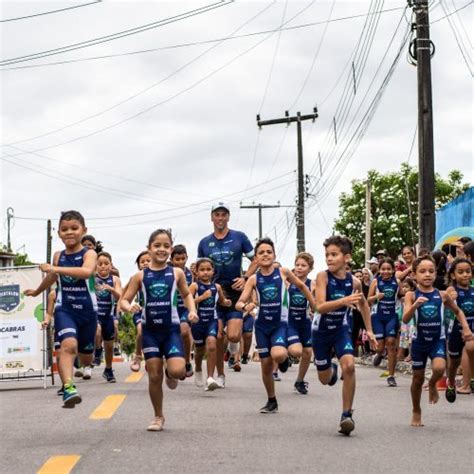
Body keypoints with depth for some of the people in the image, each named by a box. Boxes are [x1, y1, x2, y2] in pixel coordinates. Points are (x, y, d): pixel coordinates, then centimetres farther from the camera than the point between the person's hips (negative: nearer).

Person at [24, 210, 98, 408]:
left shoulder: (89, 253, -10)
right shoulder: (58, 256, 3)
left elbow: (87, 271, -33)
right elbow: (52, 277, 25)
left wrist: (56, 268, -37)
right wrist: (37, 291, 41)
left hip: (87, 310, -1)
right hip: (64, 309, 1)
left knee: (86, 357, 14)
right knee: (68, 344, -27)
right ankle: (68, 388, -38)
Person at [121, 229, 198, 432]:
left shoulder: (176, 273, 1)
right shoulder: (140, 276, 0)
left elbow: (186, 294, 17)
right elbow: (124, 300, 3)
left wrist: (192, 310, 0)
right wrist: (130, 307, -20)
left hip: (171, 329, 0)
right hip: (150, 330, 0)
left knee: (177, 370, -18)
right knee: (154, 376, 4)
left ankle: (170, 374, 20)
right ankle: (158, 417, 21)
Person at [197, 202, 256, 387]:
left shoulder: (239, 237, 2)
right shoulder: (205, 243, 9)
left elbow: (255, 260, 5)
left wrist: (245, 278, -7)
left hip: (235, 292, -2)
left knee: (233, 336, -14)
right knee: (217, 337, -3)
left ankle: (234, 343, 25)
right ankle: (220, 375, 13)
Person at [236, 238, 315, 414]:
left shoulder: (283, 272, -6)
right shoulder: (254, 279, -3)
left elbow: (301, 286, 10)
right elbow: (239, 303, -4)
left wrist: (315, 306, 12)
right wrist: (245, 306, -27)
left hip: (281, 323, -2)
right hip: (262, 325, 2)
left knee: (278, 355, -28)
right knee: (266, 365, 7)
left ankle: (284, 359, 11)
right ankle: (272, 401, 27)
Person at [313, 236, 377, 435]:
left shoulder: (354, 282, -11)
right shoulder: (323, 277, -21)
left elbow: (363, 304, 11)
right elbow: (319, 306, -34)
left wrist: (369, 330, 10)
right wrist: (344, 301, -48)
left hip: (341, 329, 1)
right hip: (321, 330, -1)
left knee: (349, 365, -25)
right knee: (325, 379, 11)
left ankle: (347, 414, -14)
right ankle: (331, 369, 51)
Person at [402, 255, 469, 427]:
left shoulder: (442, 295, -4)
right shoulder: (412, 295, -9)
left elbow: (458, 311, 13)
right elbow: (405, 319, -21)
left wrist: (465, 327, -1)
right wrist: (416, 305, -37)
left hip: (438, 340, 0)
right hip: (419, 340, 0)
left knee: (439, 368, -26)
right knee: (418, 378, 9)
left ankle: (432, 385, 10)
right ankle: (416, 412, 31)